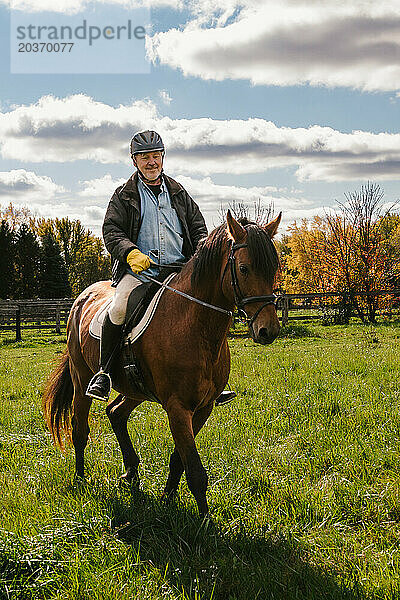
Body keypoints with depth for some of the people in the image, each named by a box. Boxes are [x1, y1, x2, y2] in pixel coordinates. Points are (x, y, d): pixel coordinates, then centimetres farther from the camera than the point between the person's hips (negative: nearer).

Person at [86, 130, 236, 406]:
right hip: (138, 268, -3)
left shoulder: (178, 192, 17)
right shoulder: (124, 196, 8)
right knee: (119, 308, -30)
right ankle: (103, 373, -11)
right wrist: (131, 252, -18)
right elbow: (112, 231, 1)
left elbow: (199, 228, 20)